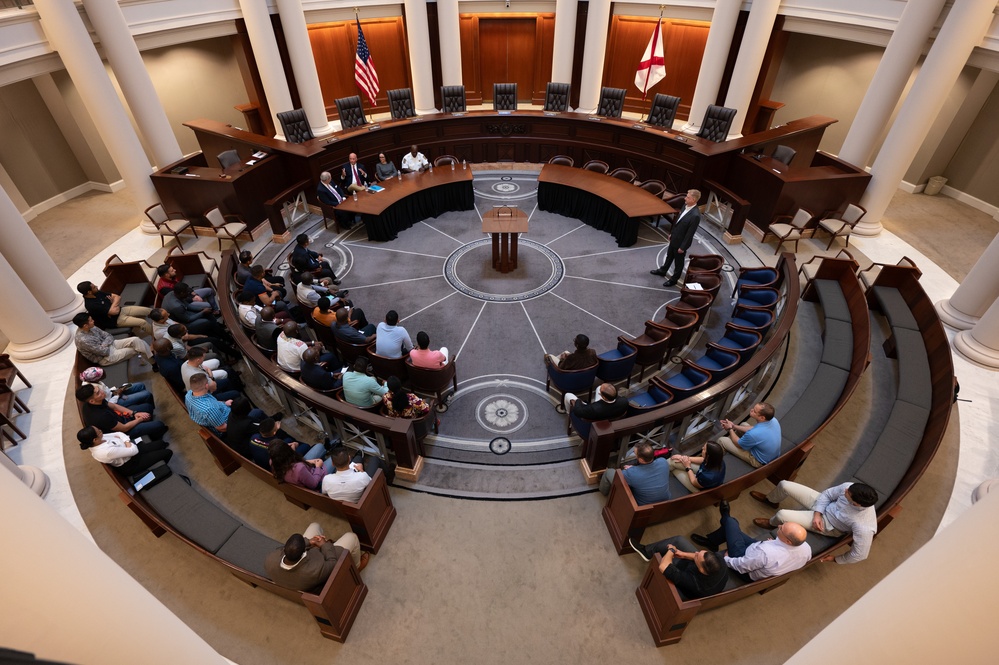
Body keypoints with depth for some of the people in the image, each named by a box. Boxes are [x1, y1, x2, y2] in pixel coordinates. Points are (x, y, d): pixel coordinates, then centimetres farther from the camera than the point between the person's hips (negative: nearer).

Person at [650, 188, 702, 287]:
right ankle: (663, 271, 50)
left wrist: (682, 247, -17)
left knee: (678, 262, 14)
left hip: (681, 242, -8)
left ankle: (674, 279, 34)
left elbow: (690, 233, -25)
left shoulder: (695, 215, -32)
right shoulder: (685, 205, -7)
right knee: (669, 256, 28)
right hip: (674, 238, 8)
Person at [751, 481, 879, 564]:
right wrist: (817, 514, -16)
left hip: (828, 524, -4)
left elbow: (860, 555, -25)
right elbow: (827, 494, -7)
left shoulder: (863, 527, -39)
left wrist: (836, 559, -8)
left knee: (782, 515, -19)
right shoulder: (849, 488, -27)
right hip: (823, 506, 5)